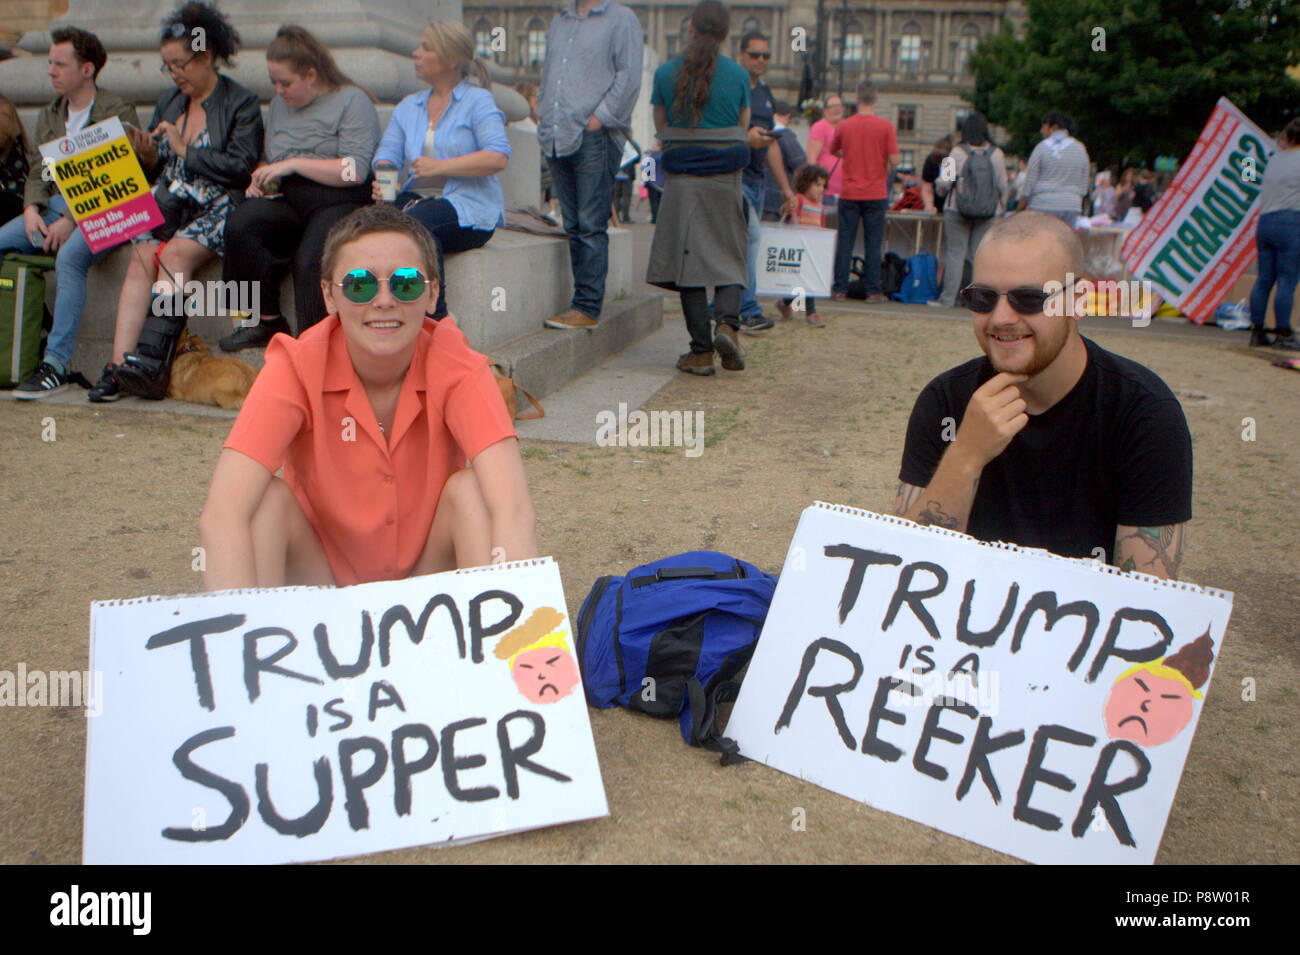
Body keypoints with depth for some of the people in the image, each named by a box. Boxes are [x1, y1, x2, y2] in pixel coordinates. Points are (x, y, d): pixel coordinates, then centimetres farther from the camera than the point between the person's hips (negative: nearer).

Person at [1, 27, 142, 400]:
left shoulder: (118, 113, -1)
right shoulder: (48, 116, 22)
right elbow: (37, 172, 21)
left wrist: (71, 220, -17)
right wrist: (31, 209, -2)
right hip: (53, 206, 7)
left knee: (69, 258, -35)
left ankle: (57, 364, -34)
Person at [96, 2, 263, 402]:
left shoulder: (242, 103, 3)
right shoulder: (167, 100, 22)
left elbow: (241, 167, -9)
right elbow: (157, 171, 23)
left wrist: (185, 151, -7)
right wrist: (148, 155, 0)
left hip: (217, 207, -5)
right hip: (169, 201, 5)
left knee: (174, 254, -31)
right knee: (141, 257, -23)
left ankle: (151, 360, -34)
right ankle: (119, 364, -32)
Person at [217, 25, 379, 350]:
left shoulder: (352, 101, -1)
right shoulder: (279, 105, 21)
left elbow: (356, 171, -13)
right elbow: (269, 159, 32)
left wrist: (293, 164, -13)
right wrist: (260, 181, 7)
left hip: (338, 201, -6)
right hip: (288, 200, 6)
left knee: (310, 261, -35)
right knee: (239, 224, -25)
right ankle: (266, 320, -16)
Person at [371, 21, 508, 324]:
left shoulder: (478, 100, 3)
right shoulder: (408, 107, 22)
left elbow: (498, 157, -11)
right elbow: (387, 153, 12)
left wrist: (440, 166, -16)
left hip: (469, 206, -5)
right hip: (418, 197, 5)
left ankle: (436, 317, -26)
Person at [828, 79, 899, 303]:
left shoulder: (844, 126, 1)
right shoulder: (885, 126, -6)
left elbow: (833, 151, 18)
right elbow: (894, 159, -8)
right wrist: (886, 170, 13)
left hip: (849, 193, 1)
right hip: (876, 194, -1)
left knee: (845, 241, 6)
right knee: (873, 244, 3)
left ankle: (839, 288, 6)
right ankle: (873, 290, 4)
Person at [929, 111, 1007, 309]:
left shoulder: (958, 152, -7)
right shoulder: (997, 154, 1)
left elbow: (943, 183, -5)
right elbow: (1002, 186, 5)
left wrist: (940, 191, 17)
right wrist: (999, 208, 21)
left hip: (958, 210, -2)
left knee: (955, 252, 2)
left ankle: (948, 298, 1)